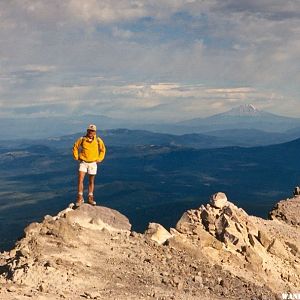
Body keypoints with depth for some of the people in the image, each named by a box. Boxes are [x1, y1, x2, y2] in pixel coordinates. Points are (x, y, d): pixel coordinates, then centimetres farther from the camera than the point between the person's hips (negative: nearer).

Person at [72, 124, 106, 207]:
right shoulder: (82, 139, -8)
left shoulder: (98, 140, -6)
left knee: (91, 181, 10)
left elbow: (103, 150, 10)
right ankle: (80, 198, -4)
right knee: (80, 179, -11)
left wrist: (99, 159, 4)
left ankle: (90, 198, 22)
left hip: (93, 163, 1)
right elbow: (75, 147, 7)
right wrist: (76, 157, 2)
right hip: (83, 162, -1)